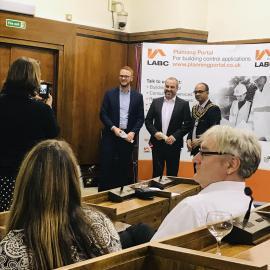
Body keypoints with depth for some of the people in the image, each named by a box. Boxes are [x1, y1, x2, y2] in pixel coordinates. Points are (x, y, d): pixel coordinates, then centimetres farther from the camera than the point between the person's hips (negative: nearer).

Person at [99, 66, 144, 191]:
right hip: (110, 136, -1)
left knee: (124, 167, 5)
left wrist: (133, 132, -10)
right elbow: (103, 114, -1)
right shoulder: (110, 94, 3)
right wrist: (113, 128, -14)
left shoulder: (138, 96, 5)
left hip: (128, 137, 1)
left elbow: (140, 118, 4)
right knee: (106, 166, -2)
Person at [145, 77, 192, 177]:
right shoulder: (156, 102, 7)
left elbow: (188, 124, -4)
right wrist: (155, 132, -9)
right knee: (156, 173, 6)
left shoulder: (183, 104, -1)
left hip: (173, 144, -2)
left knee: (172, 174, 6)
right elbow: (148, 120, 8)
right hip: (157, 144, 2)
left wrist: (175, 136, -13)